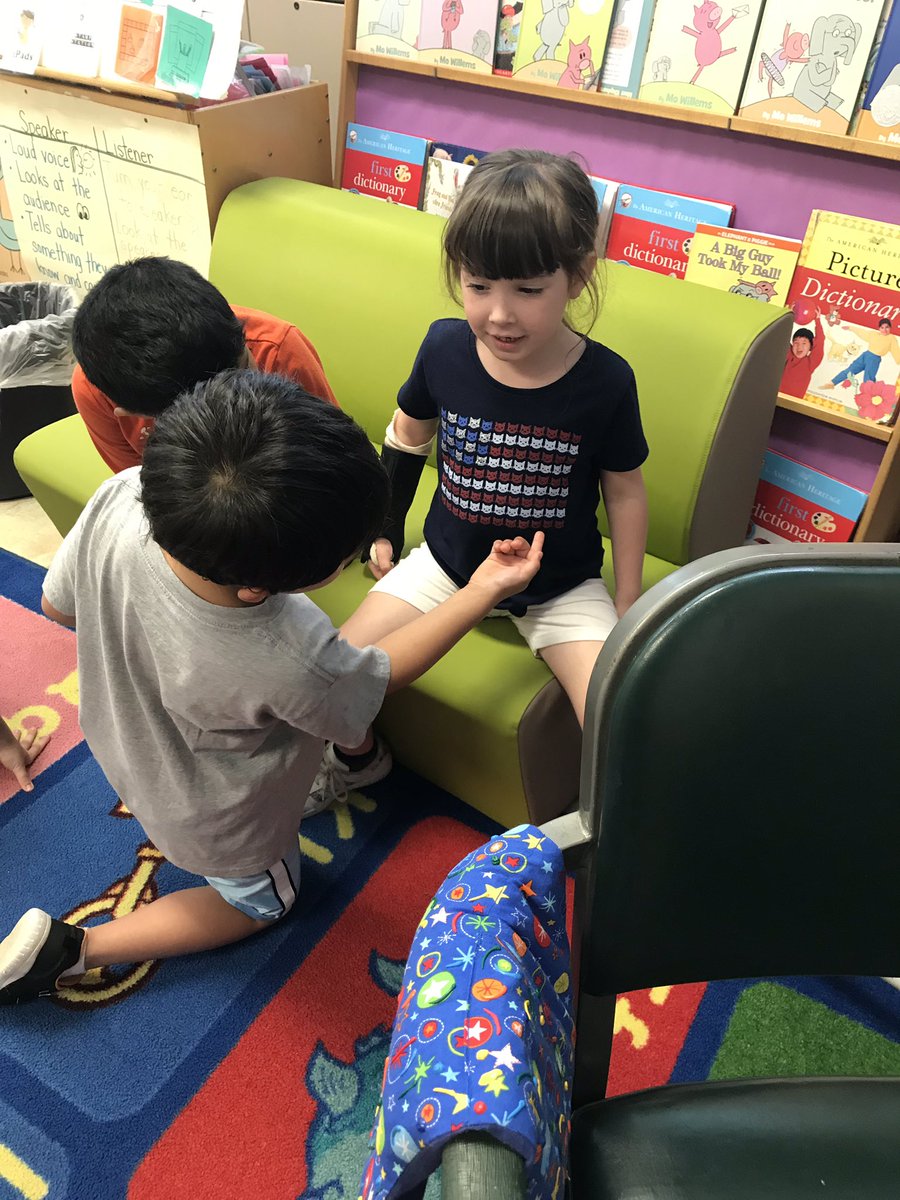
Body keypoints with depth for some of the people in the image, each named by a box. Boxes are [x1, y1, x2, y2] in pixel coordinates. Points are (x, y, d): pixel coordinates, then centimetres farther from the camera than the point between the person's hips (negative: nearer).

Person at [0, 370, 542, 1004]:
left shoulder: (119, 497, -34)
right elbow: (374, 679, -21)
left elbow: (58, 603, -13)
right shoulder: (291, 664, -46)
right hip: (222, 823, -5)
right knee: (261, 902, 28)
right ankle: (73, 949, 23)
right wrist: (484, 591, -18)